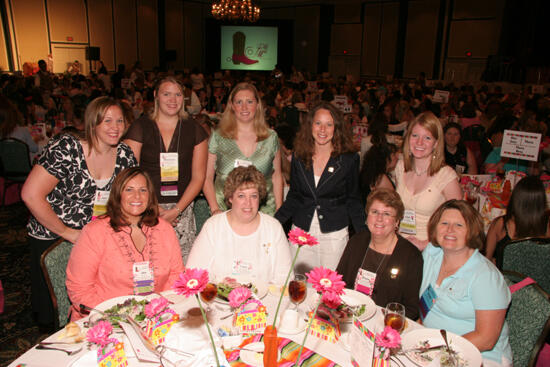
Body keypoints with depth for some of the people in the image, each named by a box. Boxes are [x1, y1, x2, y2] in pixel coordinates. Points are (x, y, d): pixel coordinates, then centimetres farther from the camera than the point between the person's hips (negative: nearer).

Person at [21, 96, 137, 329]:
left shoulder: (125, 155, -3)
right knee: (52, 308, 10)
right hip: (51, 238, -3)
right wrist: (67, 232, -15)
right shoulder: (66, 148, -18)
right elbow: (30, 195, -21)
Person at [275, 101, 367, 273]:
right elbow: (293, 197, 8)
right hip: (301, 232, 2)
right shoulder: (298, 157, 2)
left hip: (334, 235, -2)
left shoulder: (349, 159, -5)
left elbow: (353, 201, 1)